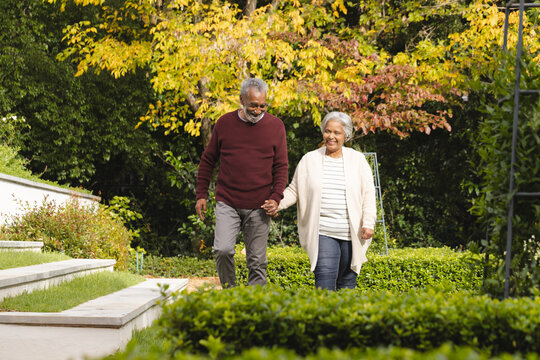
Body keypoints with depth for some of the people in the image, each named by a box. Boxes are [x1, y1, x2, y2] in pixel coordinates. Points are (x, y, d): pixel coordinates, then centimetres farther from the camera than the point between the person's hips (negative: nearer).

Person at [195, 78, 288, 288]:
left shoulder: (275, 126, 4)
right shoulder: (225, 123, 5)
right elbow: (208, 160, 13)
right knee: (222, 250, -14)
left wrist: (276, 197, -6)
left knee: (257, 261, 2)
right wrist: (201, 194, 8)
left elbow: (281, 166, 7)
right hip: (227, 203, 0)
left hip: (258, 207, 0)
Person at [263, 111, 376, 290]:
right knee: (325, 282, -13)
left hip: (352, 234, 1)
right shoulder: (309, 160, 7)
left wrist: (369, 223, -5)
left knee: (347, 283, 7)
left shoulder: (357, 160, 7)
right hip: (323, 233, -1)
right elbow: (294, 190, 11)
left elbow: (368, 194, 5)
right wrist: (278, 204, -6)